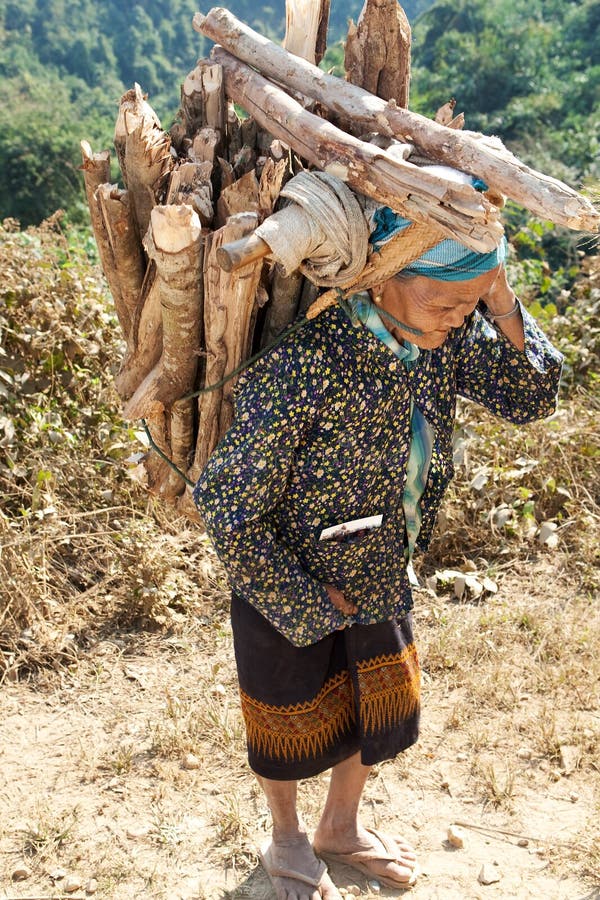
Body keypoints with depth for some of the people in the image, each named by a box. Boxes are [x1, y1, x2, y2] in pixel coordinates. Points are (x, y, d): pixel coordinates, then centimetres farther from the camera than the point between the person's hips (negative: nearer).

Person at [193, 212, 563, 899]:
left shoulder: (448, 333, -16)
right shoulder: (308, 361, -36)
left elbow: (532, 397, -8)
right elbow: (224, 505, -30)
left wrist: (500, 302, -26)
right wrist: (308, 596, -19)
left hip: (382, 579, 6)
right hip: (288, 585, -6)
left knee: (380, 712, 24)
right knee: (292, 724, 19)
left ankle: (341, 828, 54)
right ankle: (287, 843, 51)